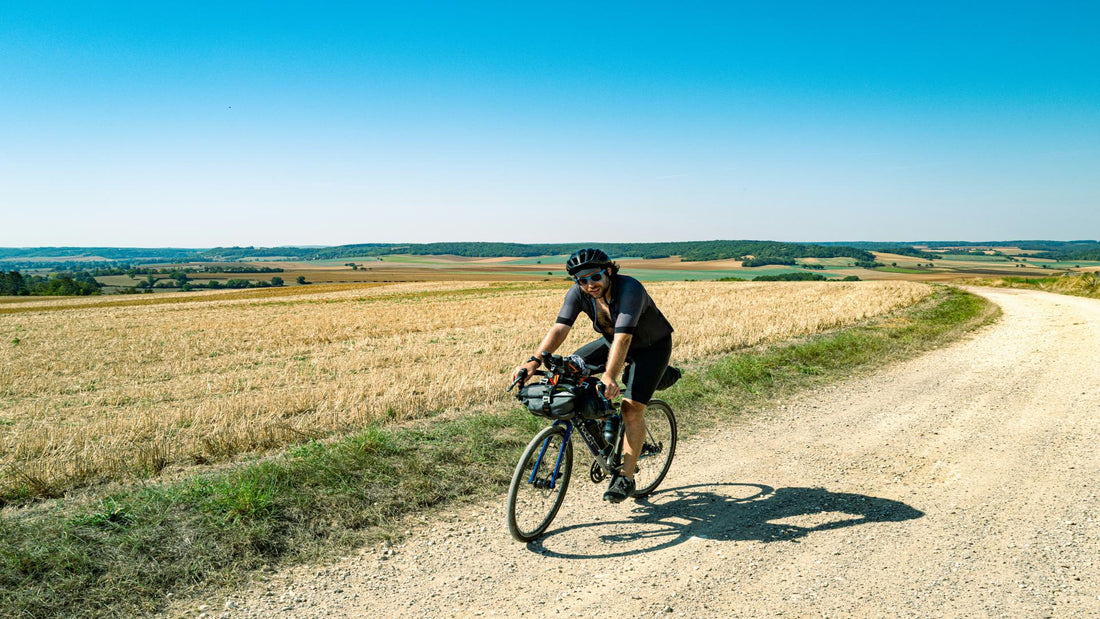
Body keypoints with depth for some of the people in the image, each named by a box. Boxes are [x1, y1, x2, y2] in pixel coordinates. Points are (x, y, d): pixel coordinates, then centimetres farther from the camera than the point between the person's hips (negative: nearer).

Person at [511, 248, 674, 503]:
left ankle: (626, 477, -5)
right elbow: (560, 328, -29)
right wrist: (534, 361, -43)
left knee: (632, 407, -19)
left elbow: (623, 338, -47)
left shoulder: (630, 289, -36)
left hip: (652, 347, -6)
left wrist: (610, 376, -60)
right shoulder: (578, 292, -19)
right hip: (611, 340, 6)